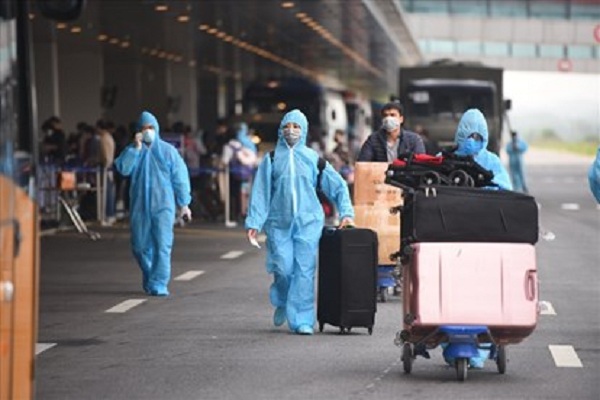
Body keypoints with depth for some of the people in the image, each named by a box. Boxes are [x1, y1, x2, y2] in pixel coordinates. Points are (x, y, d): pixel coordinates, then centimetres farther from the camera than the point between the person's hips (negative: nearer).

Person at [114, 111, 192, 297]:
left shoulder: (168, 150, 3)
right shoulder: (133, 150, 8)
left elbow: (180, 177, 5)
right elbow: (123, 168, -10)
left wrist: (184, 204, 4)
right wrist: (136, 148, -15)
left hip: (163, 206, -2)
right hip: (139, 206, 2)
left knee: (162, 245, -11)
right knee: (140, 246, 7)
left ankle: (158, 284, -11)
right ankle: (149, 275, 30)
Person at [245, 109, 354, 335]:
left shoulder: (312, 158, 9)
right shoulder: (272, 158, 9)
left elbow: (338, 186, 11)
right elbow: (261, 192, 5)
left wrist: (346, 213, 1)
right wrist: (254, 222, -2)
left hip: (308, 222, 0)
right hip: (279, 222, 0)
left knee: (304, 270, -8)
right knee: (283, 268, -5)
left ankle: (302, 320, -5)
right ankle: (282, 303, 26)